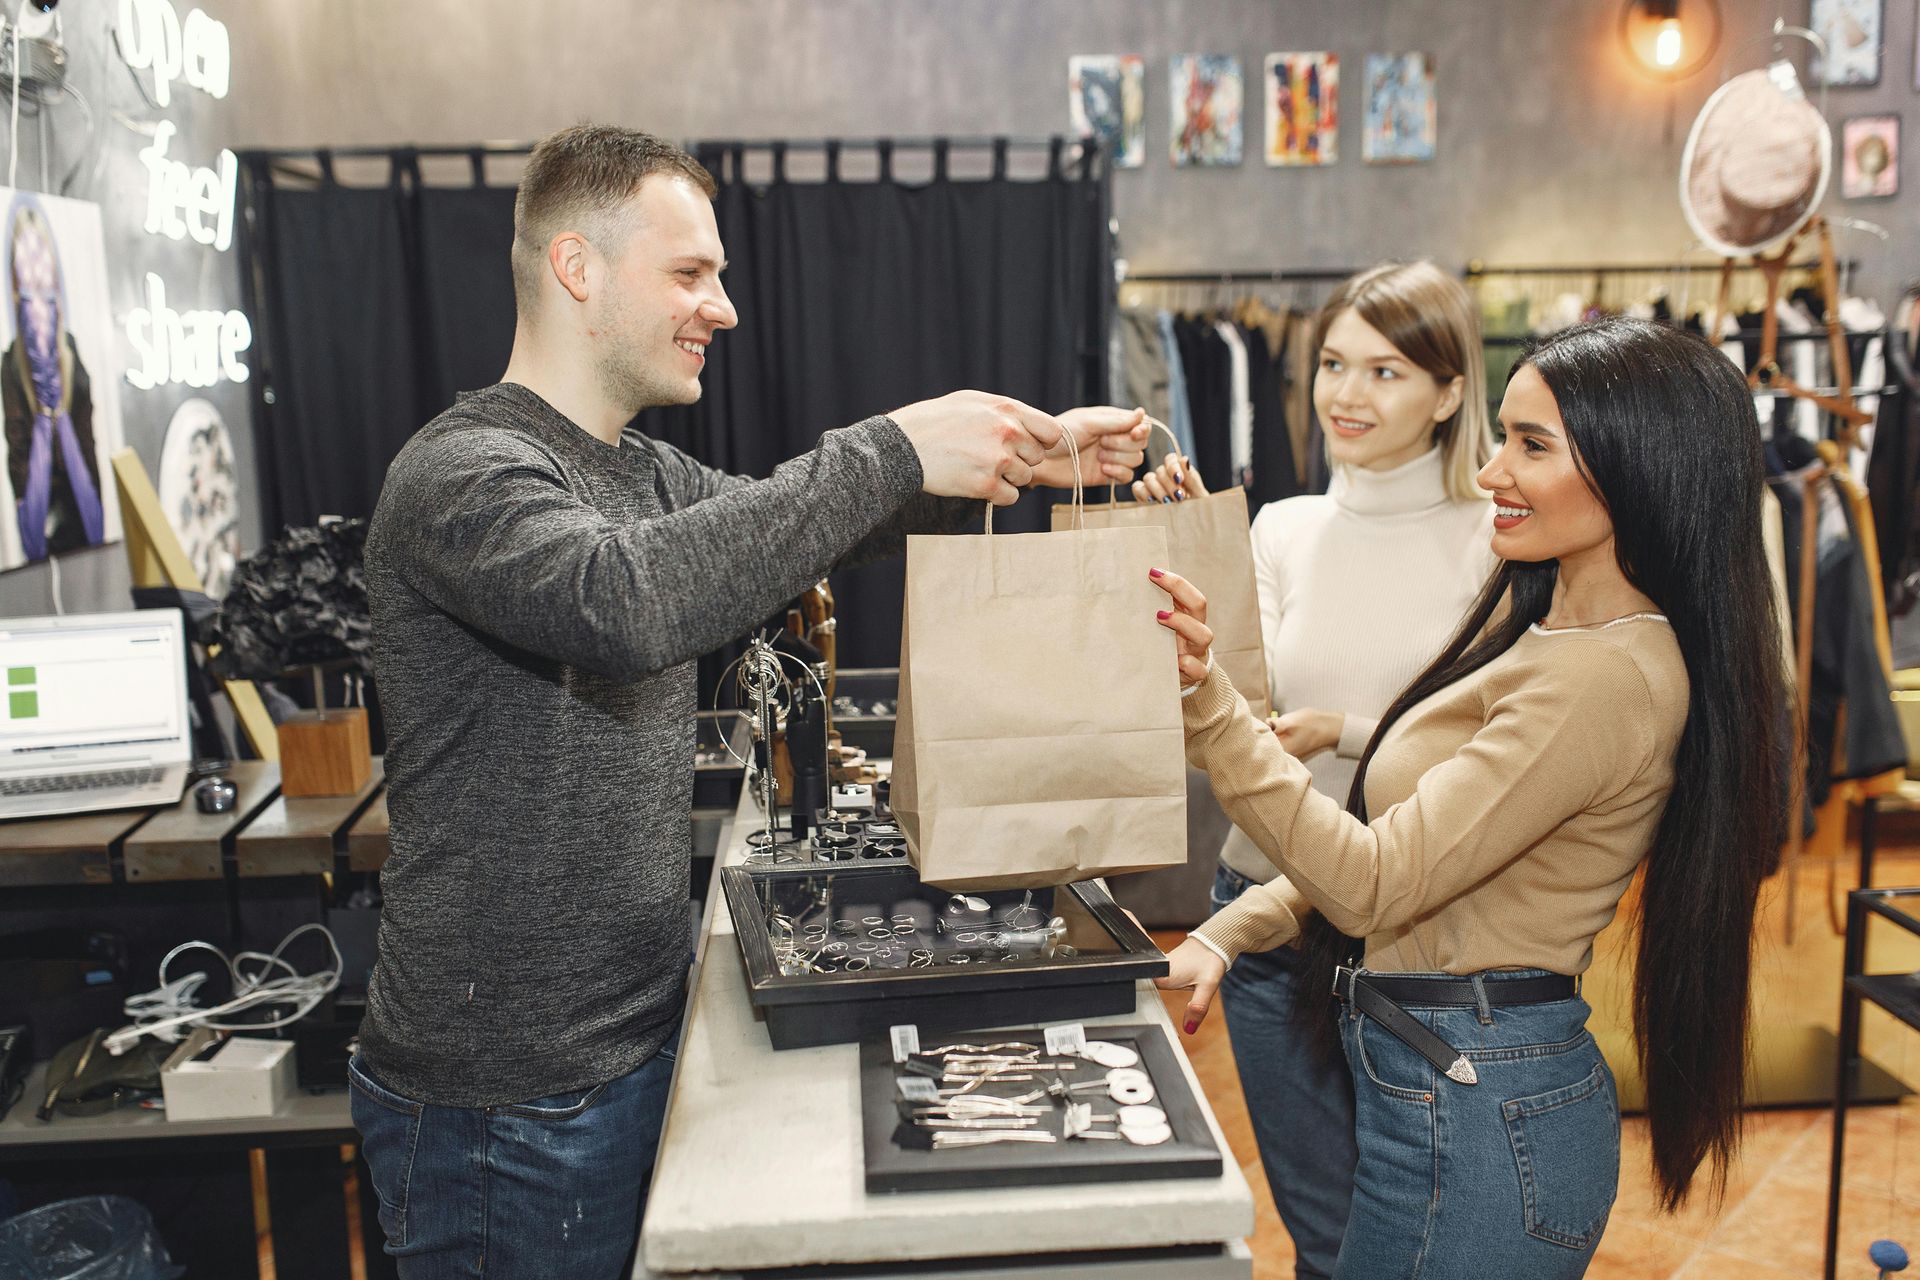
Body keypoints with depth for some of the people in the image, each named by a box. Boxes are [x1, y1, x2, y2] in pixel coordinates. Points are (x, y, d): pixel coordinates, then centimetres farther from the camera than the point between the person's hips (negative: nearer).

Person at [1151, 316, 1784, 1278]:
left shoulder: (1607, 677, -23)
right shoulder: (1535, 616, 8)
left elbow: (1374, 884, -24)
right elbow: (1384, 838, 10)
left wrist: (1207, 701, -31)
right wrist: (1224, 937, 4)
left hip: (1475, 1109, -9)